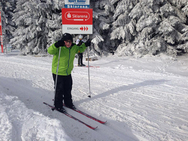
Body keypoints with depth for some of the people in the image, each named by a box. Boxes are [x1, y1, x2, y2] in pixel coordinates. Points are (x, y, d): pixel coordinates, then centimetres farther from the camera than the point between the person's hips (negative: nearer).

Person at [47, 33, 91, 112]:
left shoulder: (73, 48, 1)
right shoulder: (59, 48, -18)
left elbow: (80, 49, 22)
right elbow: (50, 51, -34)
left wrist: (85, 45, 6)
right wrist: (56, 45, -50)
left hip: (68, 73, 6)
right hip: (58, 73, -6)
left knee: (68, 89, 18)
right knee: (59, 90, 3)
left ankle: (68, 103, 36)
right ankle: (58, 105, 20)